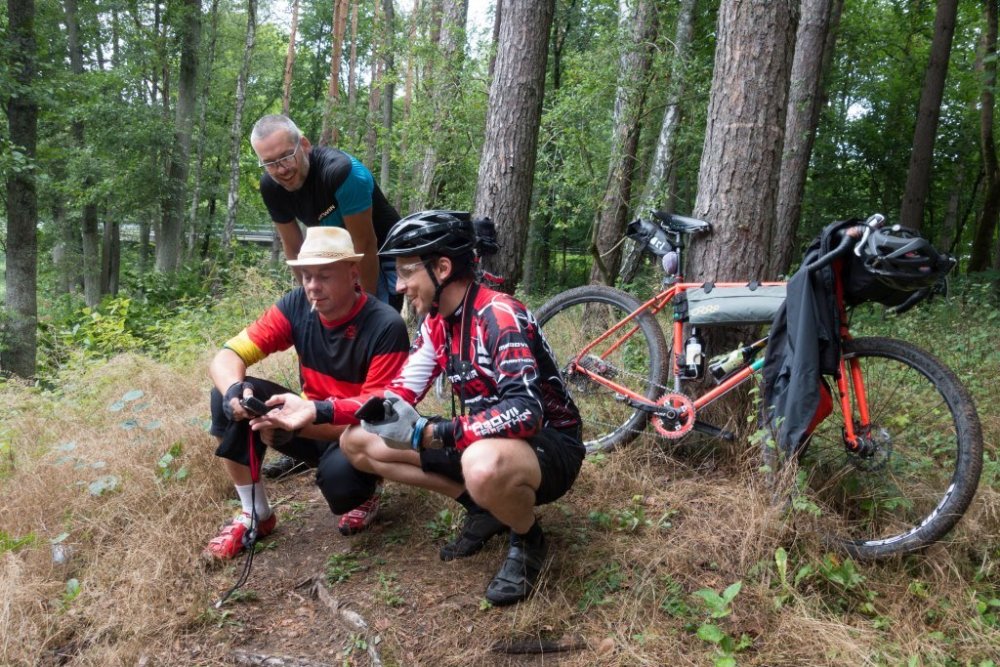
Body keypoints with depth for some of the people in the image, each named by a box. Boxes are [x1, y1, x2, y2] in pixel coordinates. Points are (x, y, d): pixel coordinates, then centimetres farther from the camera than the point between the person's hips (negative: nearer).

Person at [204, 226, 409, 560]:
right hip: (309, 419, 5)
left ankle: (365, 491, 2)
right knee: (228, 398, -17)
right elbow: (226, 356, -12)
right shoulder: (297, 306, -10)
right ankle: (255, 515, -2)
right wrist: (234, 389, -37)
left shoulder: (386, 326, -24)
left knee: (339, 472, -39)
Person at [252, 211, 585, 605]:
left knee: (485, 466, -44)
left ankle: (527, 540, -8)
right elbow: (398, 396, 4)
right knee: (357, 442, -1)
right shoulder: (436, 323, 2)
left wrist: (427, 433, -37)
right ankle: (483, 507, 6)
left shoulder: (500, 317, -25)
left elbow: (525, 413, -36)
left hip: (549, 443, -8)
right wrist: (316, 410, -7)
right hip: (481, 441, 8)